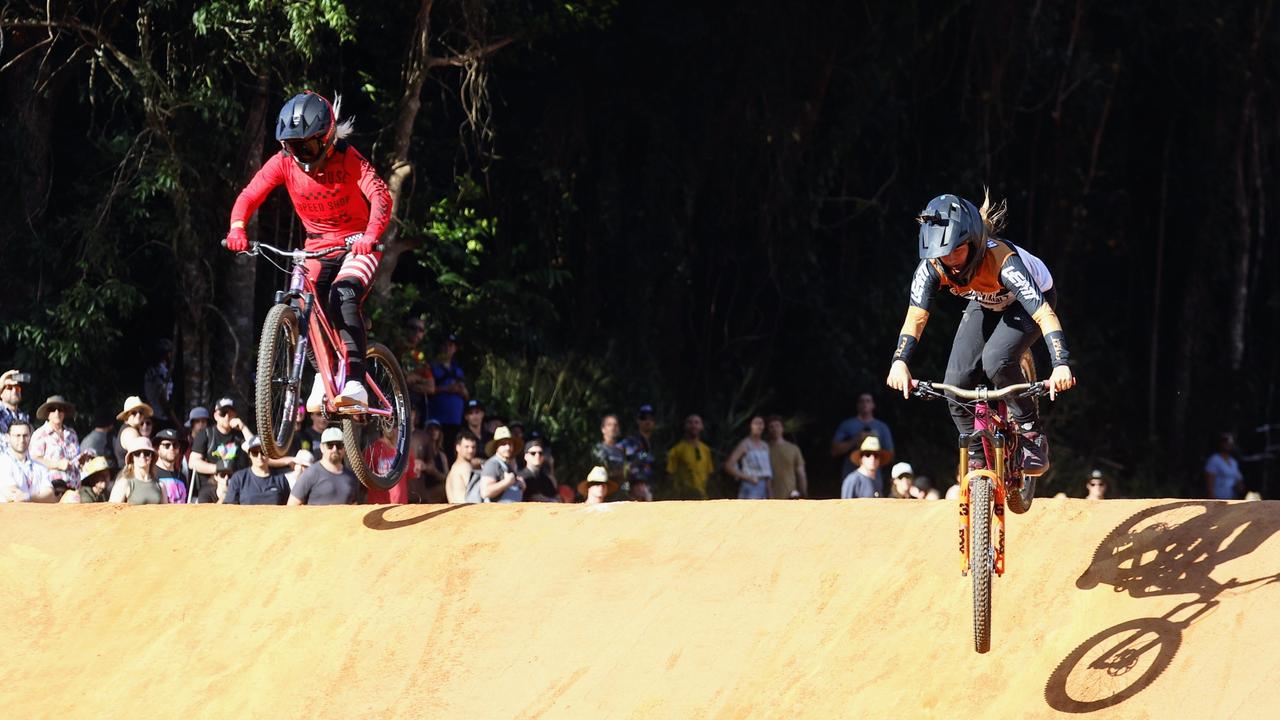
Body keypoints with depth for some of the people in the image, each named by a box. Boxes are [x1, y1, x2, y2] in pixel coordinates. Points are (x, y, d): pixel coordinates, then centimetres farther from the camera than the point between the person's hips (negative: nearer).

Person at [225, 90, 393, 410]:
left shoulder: (347, 159, -20)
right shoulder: (284, 163, -9)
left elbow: (380, 196, -31)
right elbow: (250, 195, -14)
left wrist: (370, 236, -50)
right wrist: (237, 227, -35)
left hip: (357, 246, -4)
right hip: (318, 248, 4)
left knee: (343, 297, -30)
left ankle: (355, 383, -32)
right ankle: (323, 375, 9)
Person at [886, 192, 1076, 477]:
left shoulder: (1001, 261, -41)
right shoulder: (932, 267, -28)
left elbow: (1043, 314, -47)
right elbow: (916, 316, -33)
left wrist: (1061, 365, -59)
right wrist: (899, 362, -50)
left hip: (1028, 301, -5)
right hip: (985, 304, 5)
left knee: (996, 361, -31)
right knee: (957, 382, -14)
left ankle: (1033, 435, -12)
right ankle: (975, 455, 7)